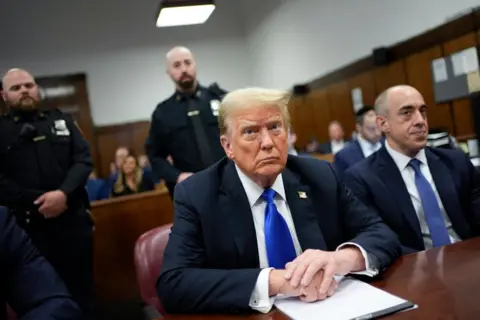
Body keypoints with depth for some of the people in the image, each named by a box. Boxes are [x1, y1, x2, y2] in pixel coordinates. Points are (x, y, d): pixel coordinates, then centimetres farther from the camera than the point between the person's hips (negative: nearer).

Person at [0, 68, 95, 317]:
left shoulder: (61, 121, 12)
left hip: (73, 219, 2)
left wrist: (64, 193, -14)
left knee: (81, 287, 10)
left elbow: (84, 159, 3)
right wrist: (36, 203, -14)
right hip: (26, 226, -1)